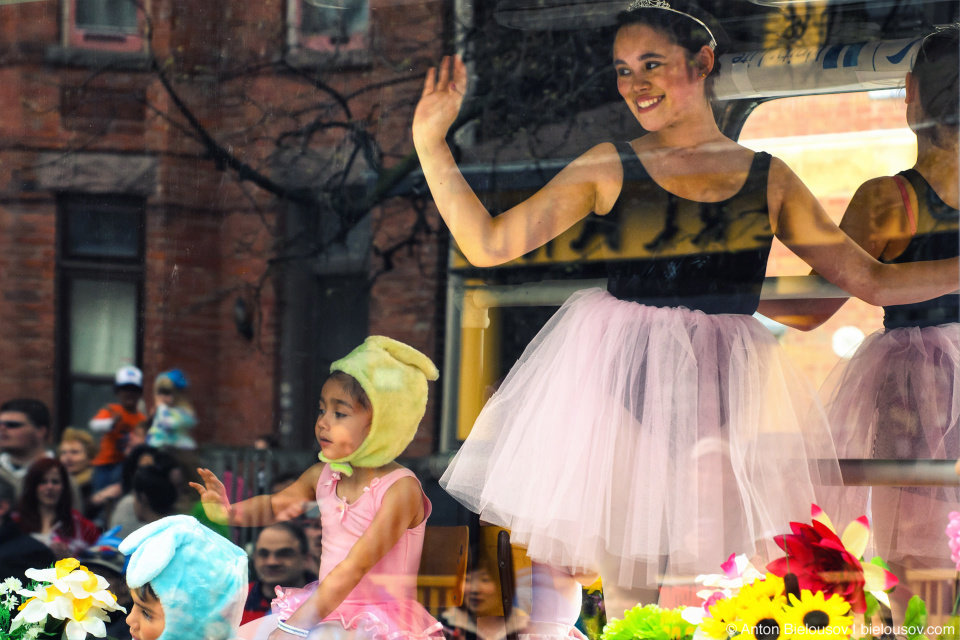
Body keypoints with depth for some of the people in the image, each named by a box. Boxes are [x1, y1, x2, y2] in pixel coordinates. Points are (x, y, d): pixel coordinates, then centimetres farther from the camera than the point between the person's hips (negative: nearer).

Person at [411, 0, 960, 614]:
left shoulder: (768, 177, 10)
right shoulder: (608, 167, 6)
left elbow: (872, 281, 13)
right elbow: (490, 244, 2)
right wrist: (430, 142, -4)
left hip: (724, 397, 1)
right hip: (623, 383, -1)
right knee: (627, 584, -4)